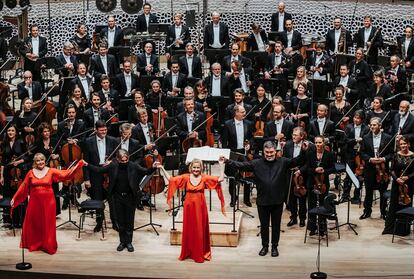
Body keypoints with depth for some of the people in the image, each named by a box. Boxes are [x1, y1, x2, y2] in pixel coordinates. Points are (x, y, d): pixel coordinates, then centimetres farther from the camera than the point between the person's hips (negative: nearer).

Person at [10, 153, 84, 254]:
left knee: (48, 224, 4)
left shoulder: (51, 171, -2)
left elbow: (66, 174, -9)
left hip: (48, 201, -1)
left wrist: (79, 164, -19)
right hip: (34, 201, 1)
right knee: (33, 223, 9)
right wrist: (14, 198, 5)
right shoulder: (31, 173, 2)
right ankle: (34, 244, 27)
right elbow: (23, 187, 5)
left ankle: (48, 245, 17)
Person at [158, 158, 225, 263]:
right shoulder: (186, 177, 0)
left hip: (200, 207, -1)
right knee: (188, 229, 9)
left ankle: (201, 253, 15)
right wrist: (162, 169, -7)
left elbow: (220, 179, -9)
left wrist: (221, 165, -16)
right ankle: (188, 252, 21)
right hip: (189, 206, 1)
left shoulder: (205, 178, -3)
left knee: (201, 230, 5)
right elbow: (170, 179, 1)